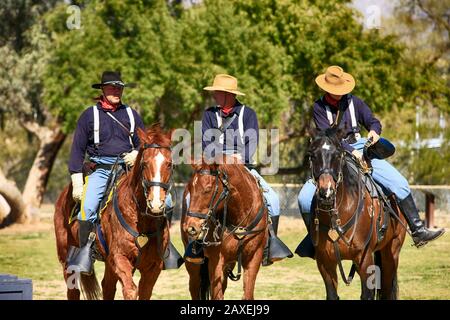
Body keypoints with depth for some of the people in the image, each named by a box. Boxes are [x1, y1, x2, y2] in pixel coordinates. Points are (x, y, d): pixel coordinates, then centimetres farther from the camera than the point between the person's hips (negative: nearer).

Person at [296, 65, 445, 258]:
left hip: (360, 150, 2)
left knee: (400, 184, -13)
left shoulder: (354, 102, 10)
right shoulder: (319, 107, 0)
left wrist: (374, 130, -13)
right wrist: (350, 151, -22)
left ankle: (418, 231, -8)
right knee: (306, 198, -21)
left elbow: (373, 121, 13)